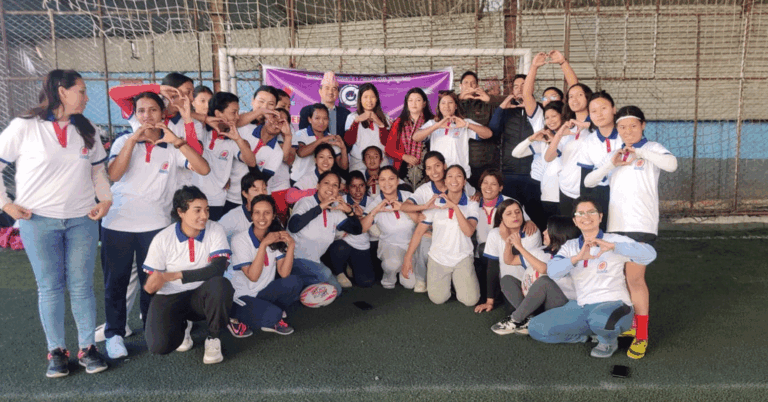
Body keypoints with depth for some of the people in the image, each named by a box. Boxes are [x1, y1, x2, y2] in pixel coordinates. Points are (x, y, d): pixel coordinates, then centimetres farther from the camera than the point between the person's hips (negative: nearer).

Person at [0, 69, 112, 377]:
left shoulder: (87, 130, 10)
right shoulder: (25, 127, -4)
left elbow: (98, 169, 16)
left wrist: (105, 199, 1)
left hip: (82, 220, 3)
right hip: (39, 221, -3)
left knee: (81, 286, 5)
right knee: (49, 288, 5)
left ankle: (87, 348, 14)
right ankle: (56, 351, 15)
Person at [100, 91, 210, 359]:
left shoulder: (172, 147, 4)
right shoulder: (124, 142, 7)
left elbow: (203, 169, -11)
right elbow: (113, 174, -10)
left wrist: (178, 141, -19)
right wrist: (133, 140, -15)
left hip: (155, 223, 0)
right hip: (118, 222, 1)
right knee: (116, 280, 7)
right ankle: (114, 333, 21)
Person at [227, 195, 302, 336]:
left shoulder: (276, 237, -2)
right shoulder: (240, 240, -15)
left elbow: (284, 273, -12)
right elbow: (253, 276, -23)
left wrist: (291, 245, -24)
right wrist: (263, 244, -28)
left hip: (264, 292, 5)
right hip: (242, 297, -5)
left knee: (295, 282, -22)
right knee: (273, 314, -31)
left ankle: (272, 318, -3)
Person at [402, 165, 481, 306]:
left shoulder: (471, 204, -6)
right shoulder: (435, 203, -5)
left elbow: (469, 231, -22)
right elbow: (419, 231, -3)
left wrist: (455, 207, -28)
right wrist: (408, 258, -6)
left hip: (462, 258, 0)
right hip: (438, 257, 0)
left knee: (470, 300, -9)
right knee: (438, 299, -7)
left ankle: (457, 279, 22)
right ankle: (446, 280, 25)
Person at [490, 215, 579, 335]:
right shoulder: (542, 252, 12)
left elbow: (543, 269, -30)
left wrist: (520, 247, -24)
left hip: (561, 304, -8)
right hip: (537, 302, 8)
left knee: (544, 281, -35)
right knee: (507, 280, -2)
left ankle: (514, 320, -22)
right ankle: (525, 320, -23)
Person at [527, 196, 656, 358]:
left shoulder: (616, 240, -4)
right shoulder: (570, 246, 7)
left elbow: (650, 254, -21)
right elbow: (552, 271, -12)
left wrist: (612, 246, -31)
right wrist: (577, 257, -30)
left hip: (613, 305, -5)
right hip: (581, 307, 5)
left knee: (601, 320, -41)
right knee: (536, 328, -8)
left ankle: (609, 341, -4)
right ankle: (590, 333, 10)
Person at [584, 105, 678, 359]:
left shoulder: (651, 148, 4)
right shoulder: (615, 154, 17)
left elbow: (672, 164, -19)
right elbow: (588, 182, 7)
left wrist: (639, 151, -15)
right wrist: (611, 164, -6)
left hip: (642, 223, -5)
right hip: (616, 223, 5)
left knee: (635, 277, -10)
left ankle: (642, 336, 0)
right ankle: (630, 323, 26)